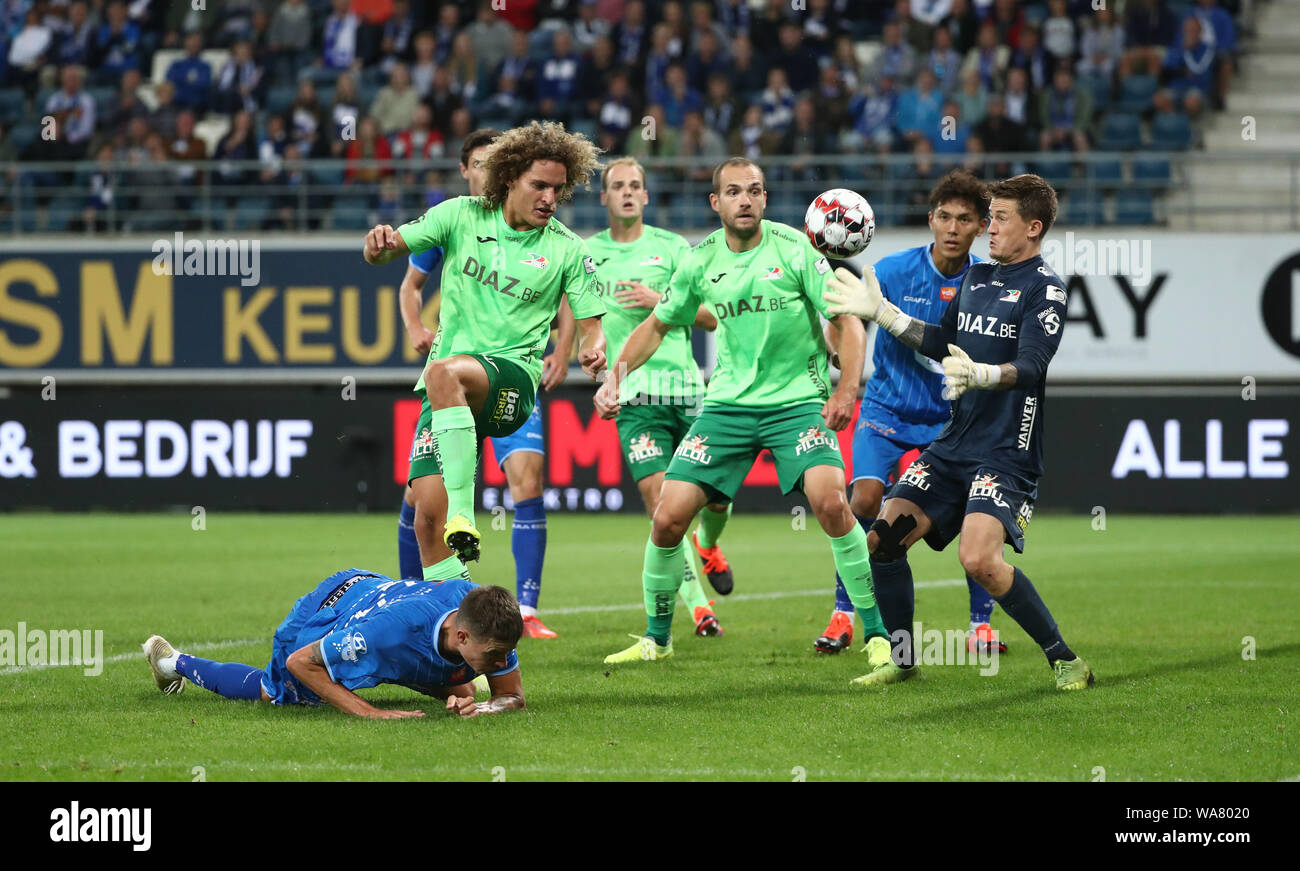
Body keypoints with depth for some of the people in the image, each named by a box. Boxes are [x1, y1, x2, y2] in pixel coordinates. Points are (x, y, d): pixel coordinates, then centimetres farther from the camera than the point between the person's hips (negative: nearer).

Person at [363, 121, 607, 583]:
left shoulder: (568, 250, 2)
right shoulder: (462, 215, 4)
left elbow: (590, 325, 6)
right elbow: (380, 253, 4)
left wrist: (592, 350, -18)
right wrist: (380, 243, -21)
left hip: (512, 376, -3)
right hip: (446, 396, 3)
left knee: (444, 373, -37)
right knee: (428, 514, -9)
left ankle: (463, 512, -40)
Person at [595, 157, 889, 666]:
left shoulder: (794, 248, -9)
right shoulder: (702, 261, 3)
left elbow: (848, 319, -9)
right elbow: (658, 325, 17)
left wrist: (847, 388, -23)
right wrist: (615, 376, 4)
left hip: (798, 398, -4)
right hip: (729, 402, 4)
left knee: (830, 501, -26)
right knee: (668, 518, -5)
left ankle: (878, 634, -14)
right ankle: (656, 638, 16)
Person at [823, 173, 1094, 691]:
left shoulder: (1044, 288, -8)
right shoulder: (976, 277, 15)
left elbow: (1030, 367, -21)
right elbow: (942, 342, 27)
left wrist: (981, 374, -40)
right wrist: (881, 312, 23)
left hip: (1006, 453, -8)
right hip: (953, 445, 8)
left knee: (979, 558, -26)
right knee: (883, 539, 0)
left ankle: (1064, 660, -12)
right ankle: (902, 659, 17)